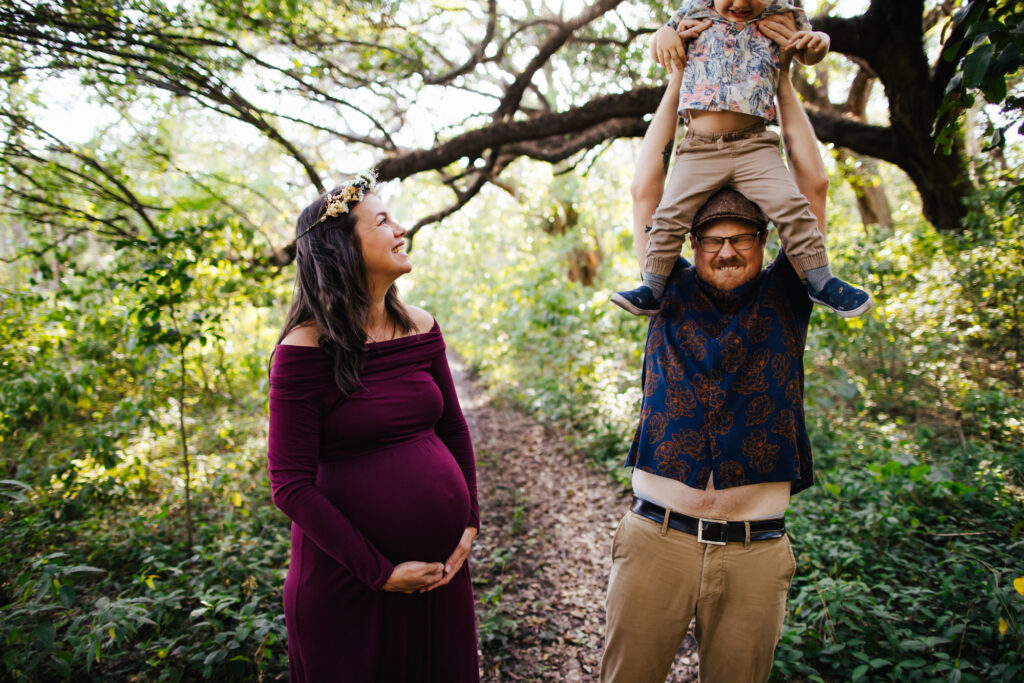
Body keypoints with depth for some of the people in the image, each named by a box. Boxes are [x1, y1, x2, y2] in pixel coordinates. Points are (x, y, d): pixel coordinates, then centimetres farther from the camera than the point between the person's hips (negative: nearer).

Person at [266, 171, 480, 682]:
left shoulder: (420, 328, 0)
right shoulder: (305, 348, -15)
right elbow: (290, 485, -15)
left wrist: (469, 522, 1)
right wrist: (378, 572, -15)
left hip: (440, 564, 5)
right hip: (347, 577, -5)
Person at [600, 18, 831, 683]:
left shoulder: (782, 298, 7)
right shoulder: (674, 293, 6)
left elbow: (814, 185, 5)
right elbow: (646, 190, 6)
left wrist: (783, 81, 11)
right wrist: (678, 81, 12)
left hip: (756, 551, 1)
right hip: (656, 536, 0)